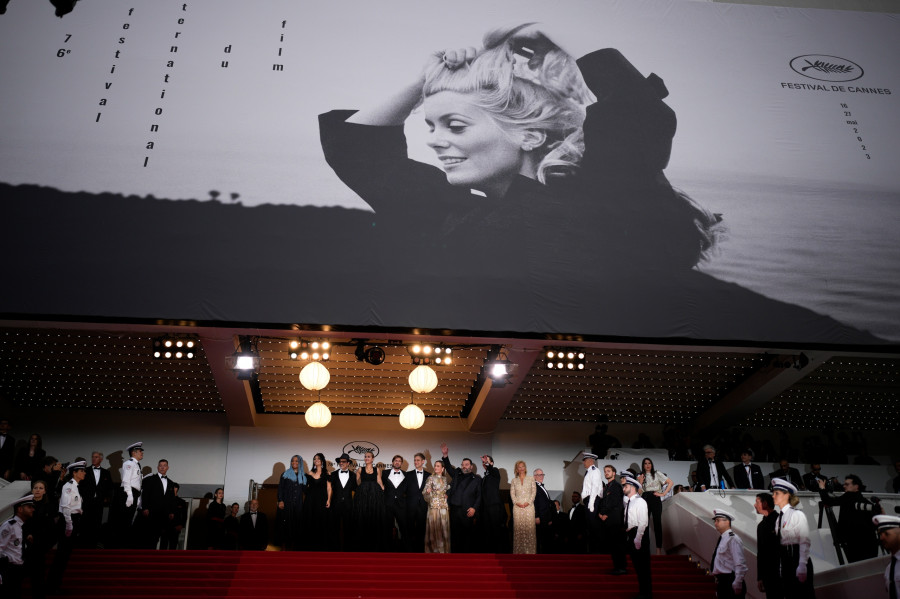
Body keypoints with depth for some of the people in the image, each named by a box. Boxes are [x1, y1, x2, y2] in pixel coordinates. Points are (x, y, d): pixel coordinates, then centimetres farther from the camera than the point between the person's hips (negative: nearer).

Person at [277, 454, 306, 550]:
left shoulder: (303, 476, 13)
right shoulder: (285, 474, 7)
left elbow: (305, 490, 11)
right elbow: (280, 488, 1)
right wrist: (280, 501, -9)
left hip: (298, 504, 2)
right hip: (287, 504, -2)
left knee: (297, 525, -1)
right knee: (287, 525, -4)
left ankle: (296, 548, 4)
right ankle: (287, 547, 2)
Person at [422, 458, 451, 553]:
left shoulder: (446, 479, 11)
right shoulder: (431, 478, 1)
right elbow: (425, 492, -6)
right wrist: (427, 491, -26)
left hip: (444, 506, 3)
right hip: (434, 506, -3)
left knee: (444, 527, 3)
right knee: (434, 527, -4)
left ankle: (444, 550, 11)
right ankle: (434, 550, 3)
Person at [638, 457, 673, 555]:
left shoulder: (657, 474, 5)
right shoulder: (640, 476, 13)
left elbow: (671, 483, 1)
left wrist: (663, 493, -4)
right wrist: (640, 482, -7)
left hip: (655, 499, -2)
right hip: (645, 500, 3)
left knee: (657, 523, -5)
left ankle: (659, 549, -4)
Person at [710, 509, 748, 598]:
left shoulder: (733, 539, -13)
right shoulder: (721, 539, 14)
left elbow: (740, 565, -18)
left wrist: (737, 585, -20)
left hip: (730, 582, -9)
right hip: (721, 582, 9)